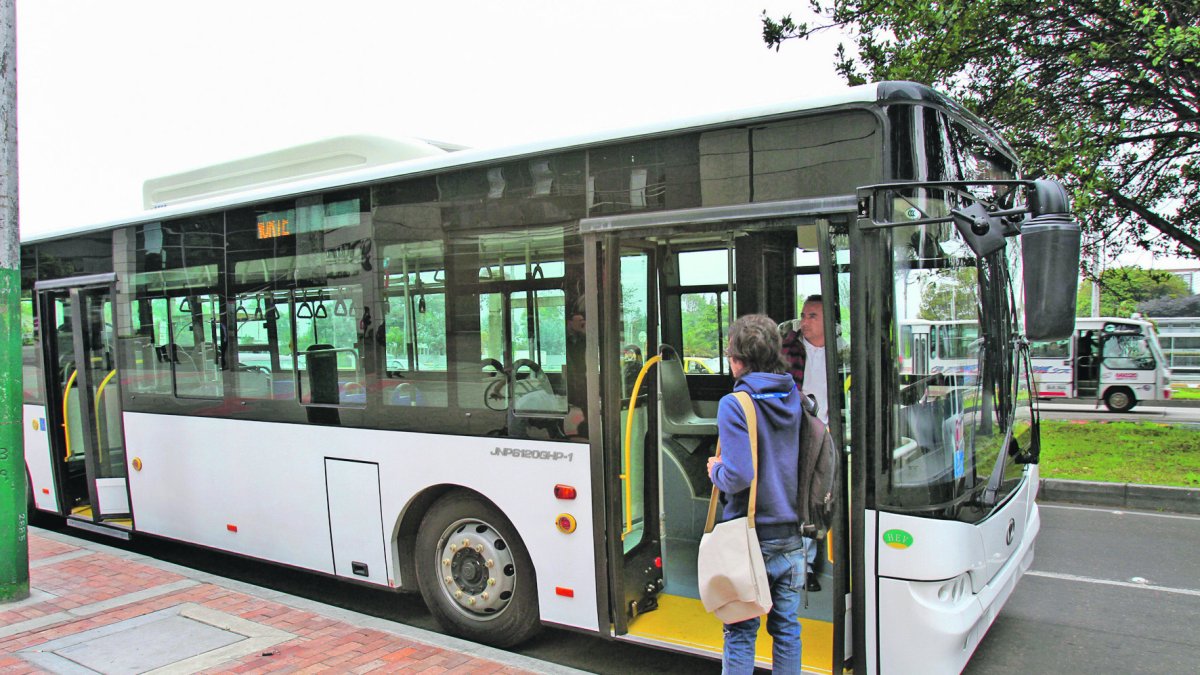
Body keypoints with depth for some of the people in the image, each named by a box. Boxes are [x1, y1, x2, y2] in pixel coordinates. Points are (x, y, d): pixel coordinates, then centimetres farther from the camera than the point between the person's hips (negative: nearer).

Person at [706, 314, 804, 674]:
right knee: (787, 628, 16)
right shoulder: (795, 399, 2)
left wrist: (715, 471, -3)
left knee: (740, 632, 7)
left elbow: (737, 476, -23)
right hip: (791, 536, 5)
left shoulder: (734, 405, -16)